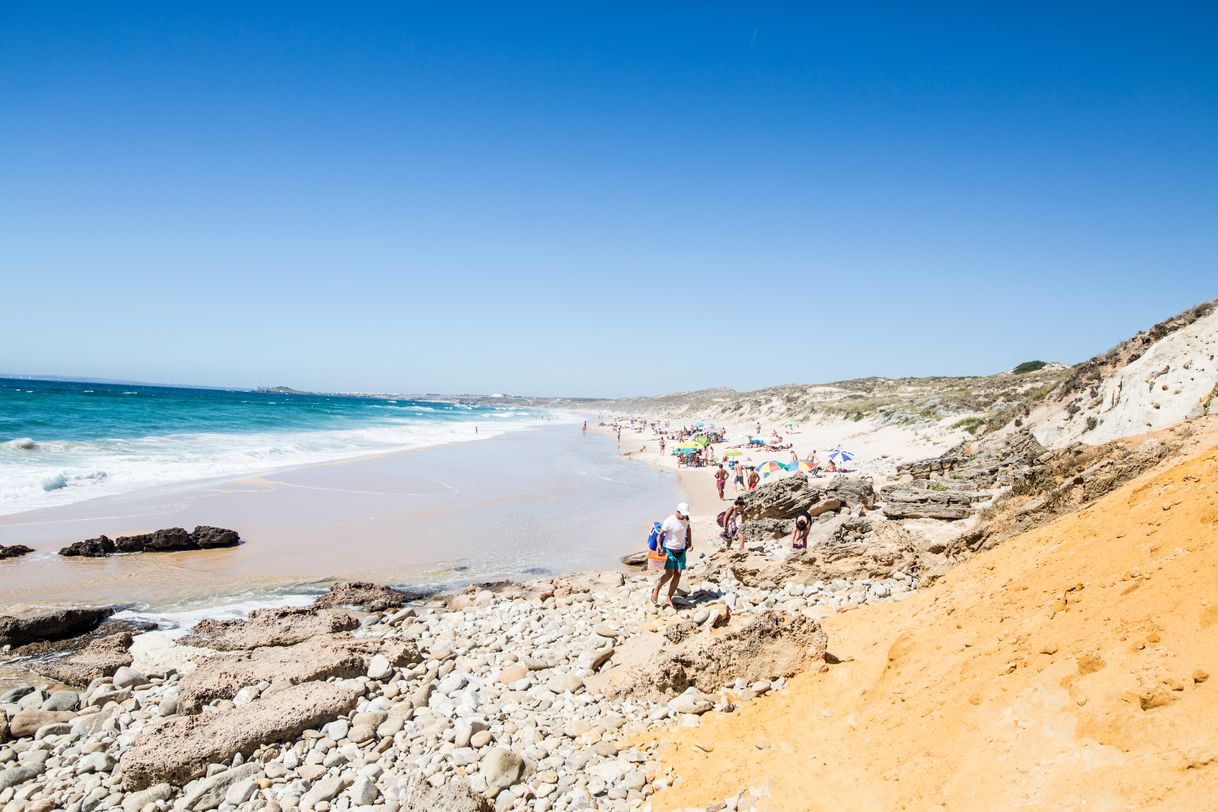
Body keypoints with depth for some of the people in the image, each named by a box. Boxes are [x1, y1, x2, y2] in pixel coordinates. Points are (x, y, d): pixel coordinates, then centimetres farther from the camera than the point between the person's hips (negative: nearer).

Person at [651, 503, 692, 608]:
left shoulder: (686, 519, -1)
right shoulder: (669, 521, -19)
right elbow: (660, 534, -13)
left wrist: (690, 543, 10)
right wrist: (659, 545, -28)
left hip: (681, 551, 6)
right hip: (669, 550, -6)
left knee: (678, 575, 1)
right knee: (669, 573, -13)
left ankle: (669, 598, 12)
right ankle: (656, 589, 11)